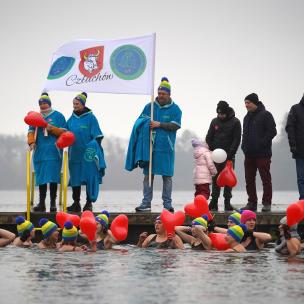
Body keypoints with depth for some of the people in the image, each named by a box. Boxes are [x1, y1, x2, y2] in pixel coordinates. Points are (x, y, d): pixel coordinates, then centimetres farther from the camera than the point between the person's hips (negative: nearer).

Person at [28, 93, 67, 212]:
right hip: (40, 151, 3)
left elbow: (64, 132, 2)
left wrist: (52, 128, -12)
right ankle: (41, 203, 6)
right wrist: (31, 142, -6)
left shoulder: (58, 116, 7)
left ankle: (53, 203, -3)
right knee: (41, 177, 2)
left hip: (54, 152, -3)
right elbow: (31, 131, 12)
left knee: (53, 178, -7)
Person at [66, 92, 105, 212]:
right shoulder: (72, 119, 9)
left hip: (87, 154, -5)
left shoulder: (90, 117, -6)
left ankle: (89, 203, 8)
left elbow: (97, 136, -6)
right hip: (74, 153, 5)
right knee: (75, 178, 9)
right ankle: (76, 203, 17)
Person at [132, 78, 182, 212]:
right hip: (150, 147, 2)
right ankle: (146, 203, 7)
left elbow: (175, 126, -8)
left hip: (166, 148, -2)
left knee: (167, 176, 3)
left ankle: (167, 204, 10)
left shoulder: (175, 109, 2)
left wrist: (159, 124, -15)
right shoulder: (149, 107, 9)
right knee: (148, 175, 2)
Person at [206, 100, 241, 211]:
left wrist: (230, 154, -14)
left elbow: (236, 140, -5)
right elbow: (208, 138, 9)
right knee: (215, 179, 2)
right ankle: (214, 203, 3)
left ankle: (227, 202, 3)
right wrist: (211, 152, -4)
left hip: (229, 157, -2)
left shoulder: (235, 122, -2)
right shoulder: (215, 121, 8)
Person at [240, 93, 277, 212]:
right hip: (249, 153, 8)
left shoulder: (265, 115, -6)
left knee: (266, 179, -3)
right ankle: (252, 202, 14)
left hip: (262, 154, -7)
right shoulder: (247, 117, 18)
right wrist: (244, 145, 9)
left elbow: (272, 131, -11)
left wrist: (262, 143, -17)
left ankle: (267, 203, 0)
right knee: (249, 180, 8)